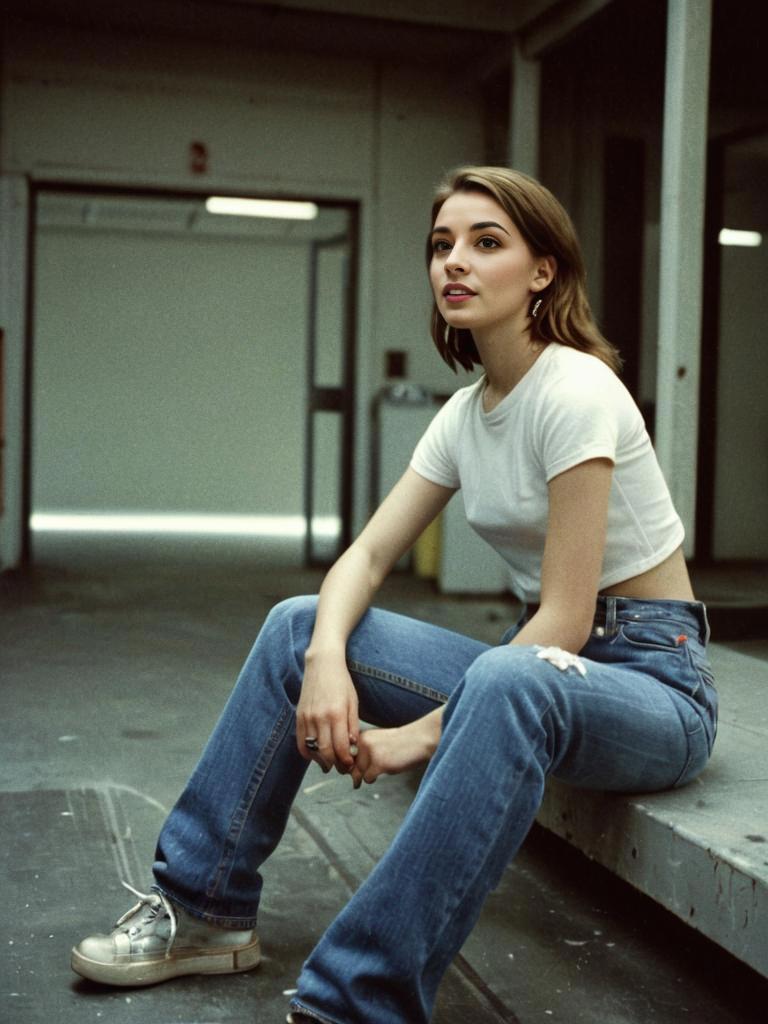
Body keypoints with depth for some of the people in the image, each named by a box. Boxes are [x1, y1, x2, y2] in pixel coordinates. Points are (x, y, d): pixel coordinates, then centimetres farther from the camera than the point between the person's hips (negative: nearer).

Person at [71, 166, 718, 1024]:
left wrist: (423, 735, -22)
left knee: (510, 685, -42)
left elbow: (566, 624, -22)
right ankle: (202, 909, 1)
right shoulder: (464, 414, 6)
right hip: (536, 659, 7)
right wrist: (327, 655, -20)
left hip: (652, 679, -7)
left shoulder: (576, 392, -18)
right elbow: (367, 555, 1)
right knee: (299, 627, -5)